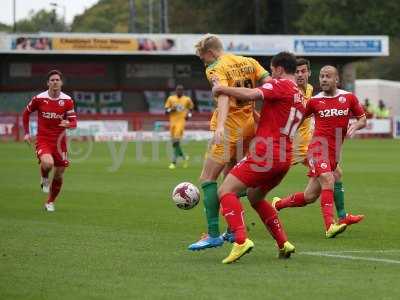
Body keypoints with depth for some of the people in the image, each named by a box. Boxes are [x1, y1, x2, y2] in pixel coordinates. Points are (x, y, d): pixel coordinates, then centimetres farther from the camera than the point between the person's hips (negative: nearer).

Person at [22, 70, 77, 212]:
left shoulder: (67, 101, -4)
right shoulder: (39, 99, -6)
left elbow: (74, 122, -2)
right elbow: (26, 113, 11)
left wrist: (68, 124, -26)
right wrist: (26, 133, 6)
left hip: (60, 141, 2)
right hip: (43, 140, -2)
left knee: (59, 175, 6)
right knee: (48, 163, -32)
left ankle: (50, 202, 28)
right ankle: (44, 179, 4)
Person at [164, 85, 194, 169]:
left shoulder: (187, 99, 4)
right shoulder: (171, 98, 5)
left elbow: (191, 107, 23)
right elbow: (166, 111, 8)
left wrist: (189, 115, 5)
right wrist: (171, 110, -13)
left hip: (181, 122, -3)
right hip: (172, 122, 3)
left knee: (176, 142, -17)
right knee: (174, 143, 8)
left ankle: (174, 162, -17)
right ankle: (184, 157, 33)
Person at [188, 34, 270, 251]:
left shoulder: (215, 69, -8)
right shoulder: (248, 62, 13)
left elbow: (223, 95, -26)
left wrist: (220, 126, -38)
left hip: (229, 129, -8)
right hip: (249, 126, 8)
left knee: (207, 178, -4)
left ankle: (213, 235, -12)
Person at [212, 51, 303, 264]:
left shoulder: (281, 85, -5)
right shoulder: (301, 98, 22)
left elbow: (251, 94, -21)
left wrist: (221, 89, -10)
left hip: (265, 153, -9)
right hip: (285, 158, 9)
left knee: (226, 191, -9)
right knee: (254, 197, 28)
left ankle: (241, 240, -28)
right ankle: (283, 244, 21)